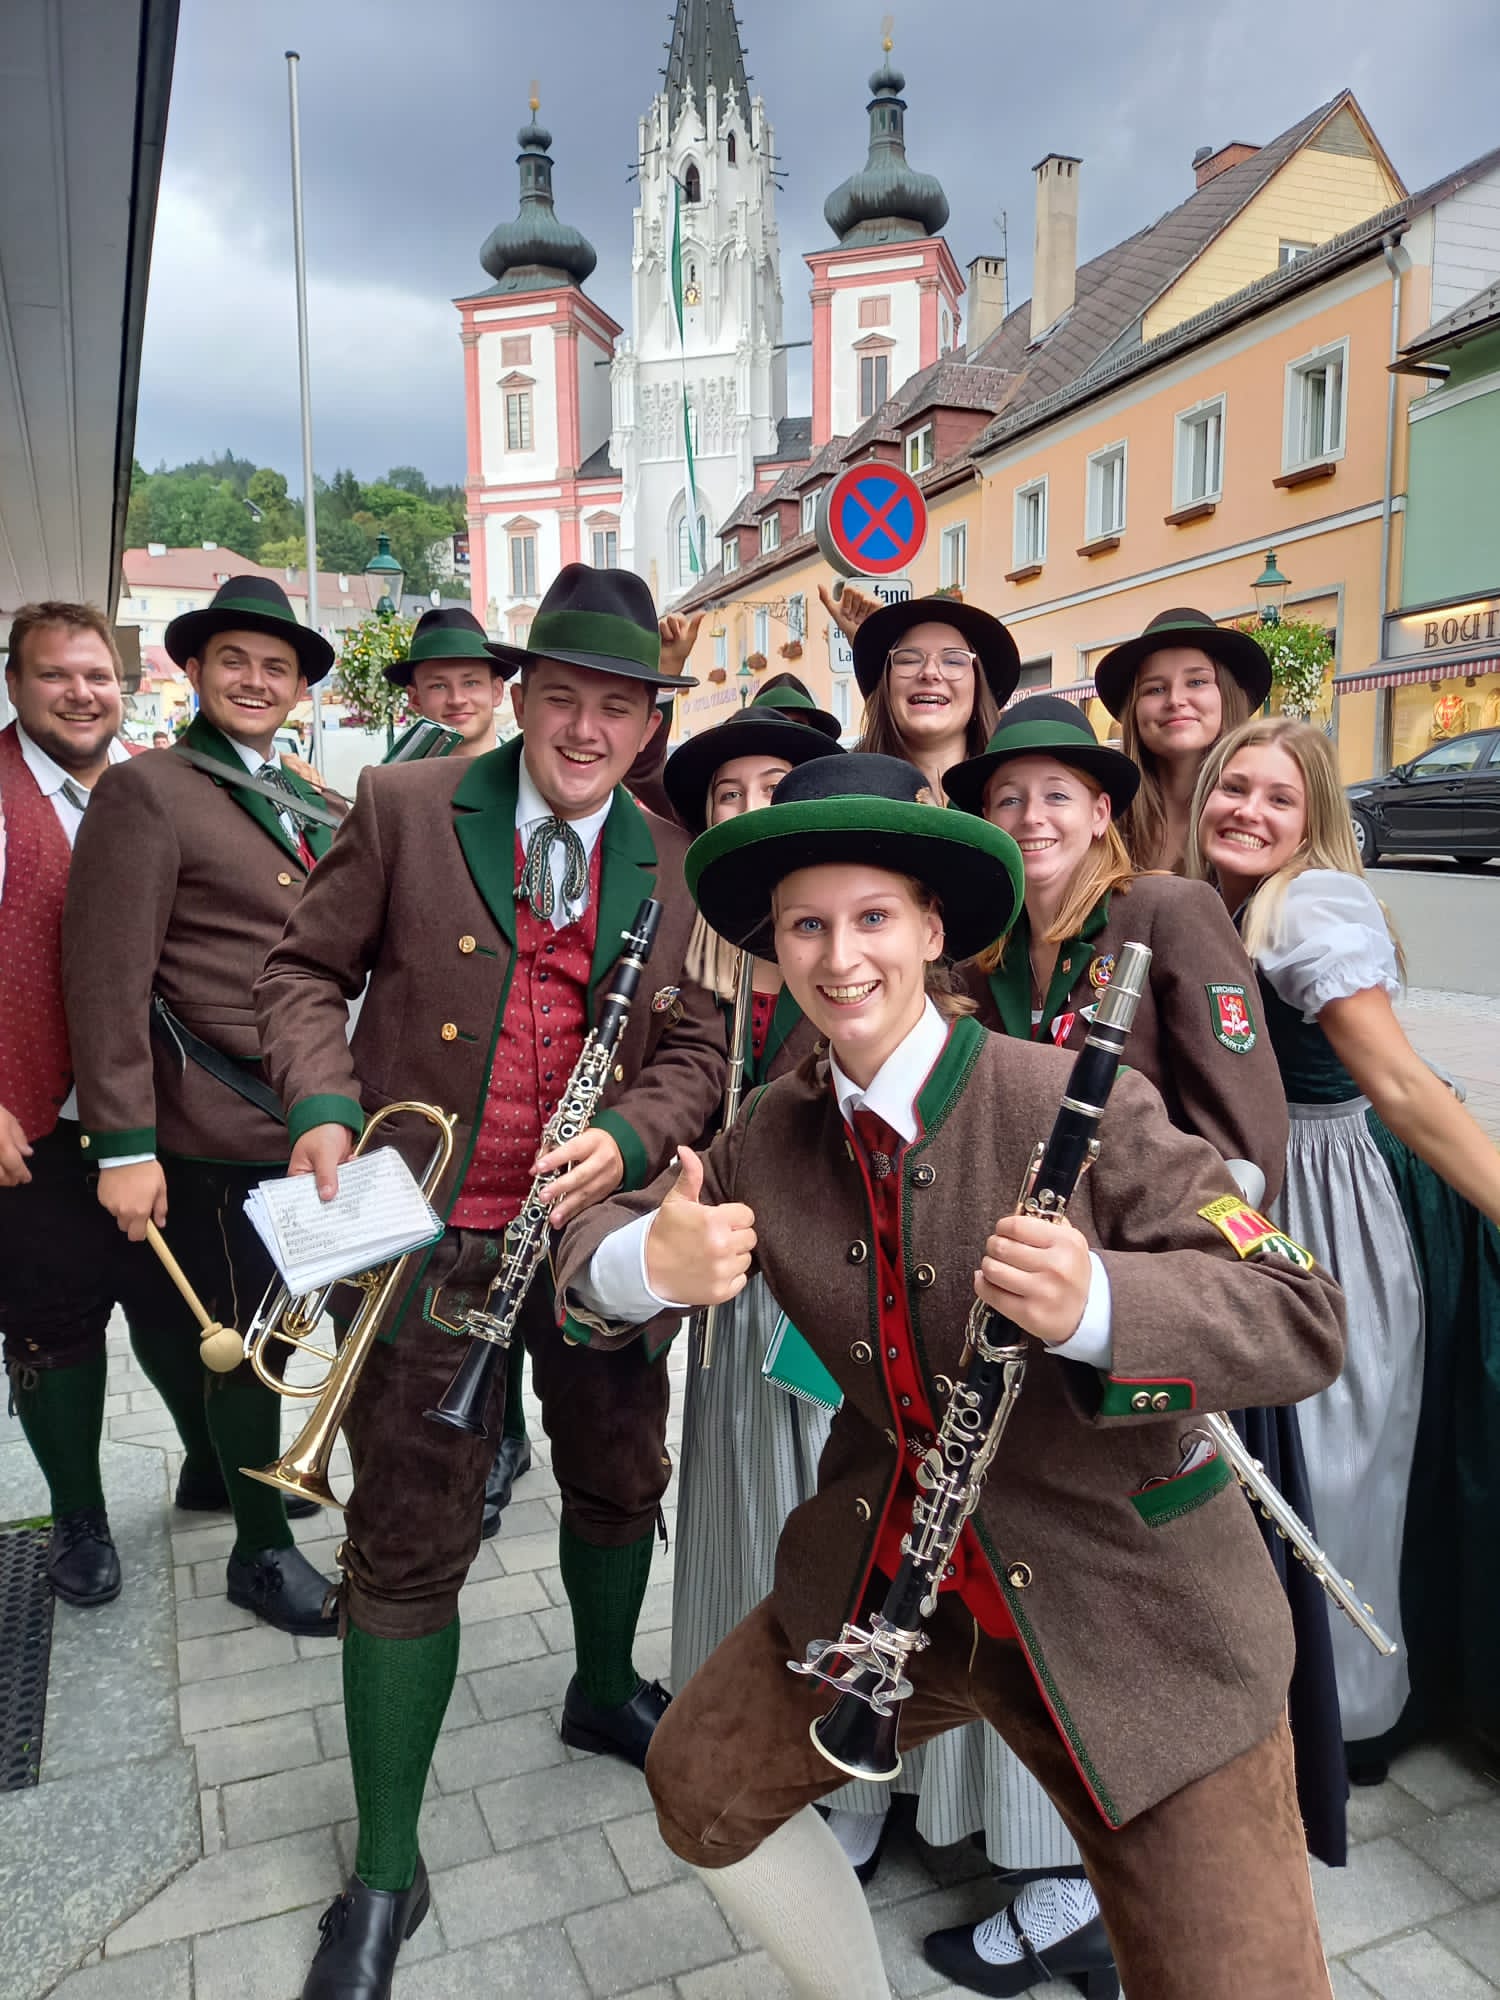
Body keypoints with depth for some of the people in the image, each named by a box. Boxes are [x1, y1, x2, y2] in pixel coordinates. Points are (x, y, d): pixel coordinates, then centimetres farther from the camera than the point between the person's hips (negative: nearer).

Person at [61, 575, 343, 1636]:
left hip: (308, 1120, 7)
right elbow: (107, 978, -14)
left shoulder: (307, 803, 14)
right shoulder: (147, 791, -9)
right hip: (223, 1130, -7)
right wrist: (124, 1147, -17)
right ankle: (262, 1550, 23)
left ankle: (218, 1466, 43)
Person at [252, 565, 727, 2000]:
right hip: (430, 1234, -3)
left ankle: (606, 1693, 52)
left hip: (596, 1225, 4)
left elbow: (694, 1047, 2)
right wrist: (322, 1103, -15)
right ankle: (385, 1871, 26)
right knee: (407, 1544, 5)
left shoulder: (675, 864, 2)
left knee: (620, 1481, 21)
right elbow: (305, 970, 1)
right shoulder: (403, 809, -5)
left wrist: (624, 1140, -16)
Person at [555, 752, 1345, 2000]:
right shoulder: (771, 1139, -4)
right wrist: (644, 1264, -25)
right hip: (889, 1581, 5)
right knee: (701, 1789, 12)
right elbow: (602, 1247, 0)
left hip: (1132, 1611, -4)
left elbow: (1305, 1322, -21)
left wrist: (1093, 1305, -41)